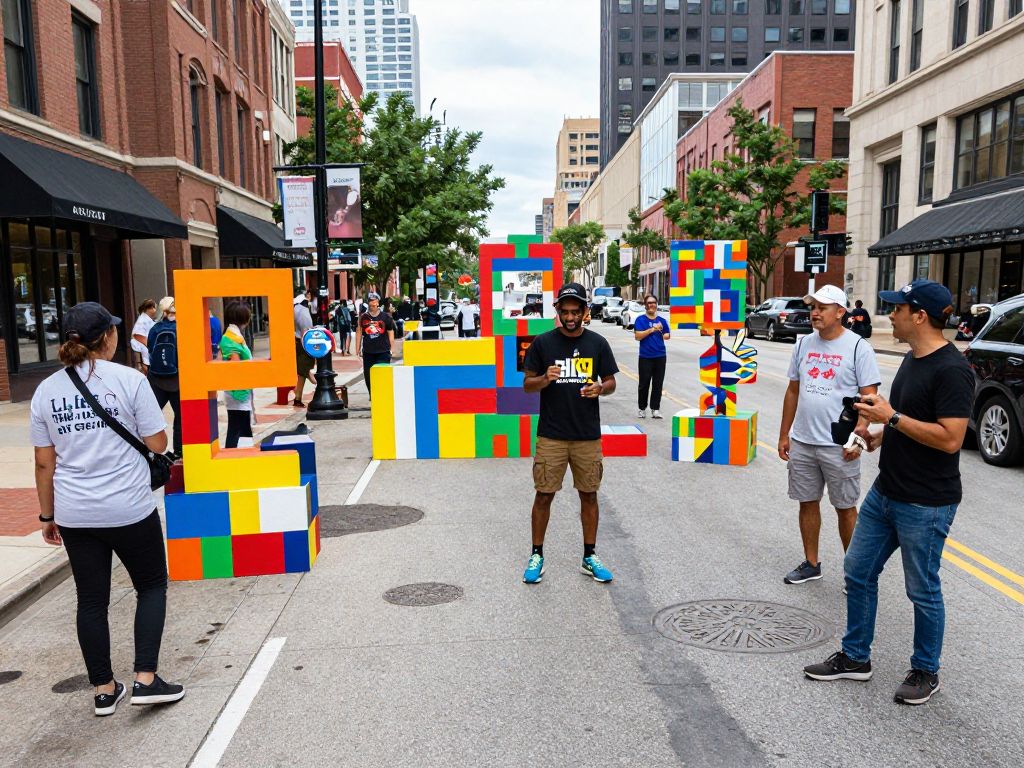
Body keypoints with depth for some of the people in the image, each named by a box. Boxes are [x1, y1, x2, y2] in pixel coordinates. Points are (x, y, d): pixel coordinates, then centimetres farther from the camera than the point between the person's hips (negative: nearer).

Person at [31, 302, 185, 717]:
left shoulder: (46, 390, 3)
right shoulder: (129, 380, -11)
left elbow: (44, 462, 6)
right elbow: (157, 444, -9)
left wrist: (47, 515, 15)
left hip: (74, 514, 4)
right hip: (129, 510, -4)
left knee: (91, 600, 14)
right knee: (152, 585, 14)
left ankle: (104, 690, 25)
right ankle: (145, 680, 7)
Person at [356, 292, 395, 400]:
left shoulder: (385, 317, 3)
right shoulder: (363, 317, 6)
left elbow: (390, 333, 6)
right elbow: (359, 333, 9)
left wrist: (392, 349, 4)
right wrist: (358, 349, 5)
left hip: (383, 351, -2)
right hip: (368, 352, 2)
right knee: (368, 375, 8)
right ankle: (372, 395, 24)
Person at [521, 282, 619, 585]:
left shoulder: (597, 343, 4)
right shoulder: (543, 342, 0)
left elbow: (611, 382, 9)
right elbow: (527, 384, 3)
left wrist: (600, 387, -13)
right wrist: (545, 378, -18)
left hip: (588, 435, 2)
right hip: (551, 435, -1)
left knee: (589, 495, 9)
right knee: (544, 495, 2)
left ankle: (589, 557, 23)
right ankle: (537, 556, 17)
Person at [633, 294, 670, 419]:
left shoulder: (662, 320, 10)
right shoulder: (640, 320, -1)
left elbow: (667, 335, 19)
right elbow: (638, 336, -11)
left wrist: (664, 335, -4)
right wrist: (652, 329, -17)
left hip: (660, 356, 3)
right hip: (645, 357, -3)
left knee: (658, 384, 4)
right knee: (644, 384, 1)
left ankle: (655, 409, 10)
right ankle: (642, 408, 14)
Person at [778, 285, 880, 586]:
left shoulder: (858, 347, -8)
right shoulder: (804, 344, 9)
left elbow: (869, 397, -10)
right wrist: (784, 434, 13)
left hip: (839, 446, -5)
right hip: (802, 442, 5)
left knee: (845, 508, 6)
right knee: (807, 503, 13)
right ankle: (811, 563, 27)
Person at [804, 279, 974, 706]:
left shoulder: (951, 370, -19)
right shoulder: (912, 359, 10)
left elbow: (950, 438, -25)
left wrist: (892, 418, -21)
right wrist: (879, 435, 6)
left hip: (926, 504, -9)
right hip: (886, 492, 9)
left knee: (922, 590, 8)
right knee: (858, 572, 14)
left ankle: (925, 672, 28)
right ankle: (855, 658, 28)